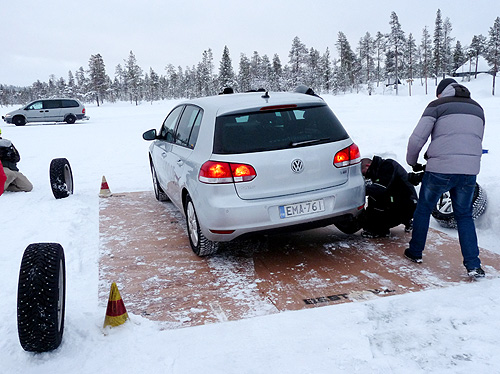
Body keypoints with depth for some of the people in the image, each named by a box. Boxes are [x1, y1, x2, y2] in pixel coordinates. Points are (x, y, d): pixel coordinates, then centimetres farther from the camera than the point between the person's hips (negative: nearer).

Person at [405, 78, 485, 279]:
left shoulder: (437, 106, 3)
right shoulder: (477, 108, 20)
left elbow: (416, 139, -5)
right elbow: (476, 141, 22)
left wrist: (413, 162, 12)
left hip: (439, 170, -4)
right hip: (469, 171, 4)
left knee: (423, 209, 17)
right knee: (464, 216, 17)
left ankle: (415, 252, 28)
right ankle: (474, 266, 10)